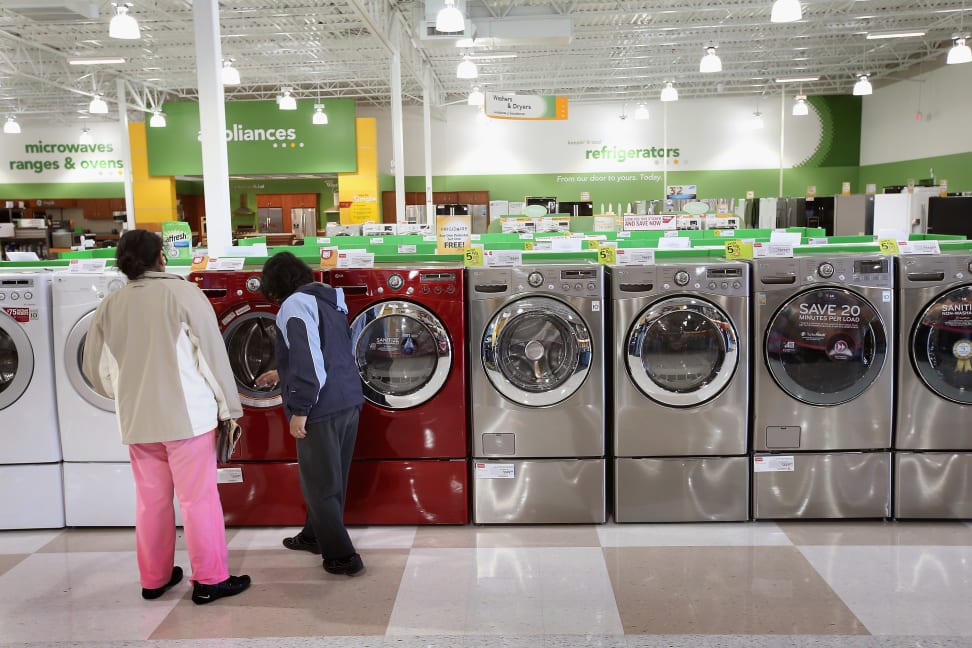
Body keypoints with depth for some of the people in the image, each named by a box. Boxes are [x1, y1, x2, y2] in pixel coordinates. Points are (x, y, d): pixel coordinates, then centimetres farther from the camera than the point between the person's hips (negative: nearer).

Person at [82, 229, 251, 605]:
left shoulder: (110, 306, 3)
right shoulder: (183, 293, -8)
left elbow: (96, 369, 11)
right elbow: (213, 355, -10)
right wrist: (229, 407, -3)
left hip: (137, 419, 4)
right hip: (186, 414, -4)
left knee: (151, 500, 16)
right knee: (198, 499, 3)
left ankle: (154, 578, 26)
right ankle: (209, 580, 11)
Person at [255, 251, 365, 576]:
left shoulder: (295, 304, -11)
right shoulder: (329, 301, 17)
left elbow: (308, 360, -21)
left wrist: (299, 409, -17)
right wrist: (281, 374, 40)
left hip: (323, 407, -9)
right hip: (349, 401, 9)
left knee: (320, 484, 3)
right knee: (329, 478, 22)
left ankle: (341, 556, 9)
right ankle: (315, 535, 38)